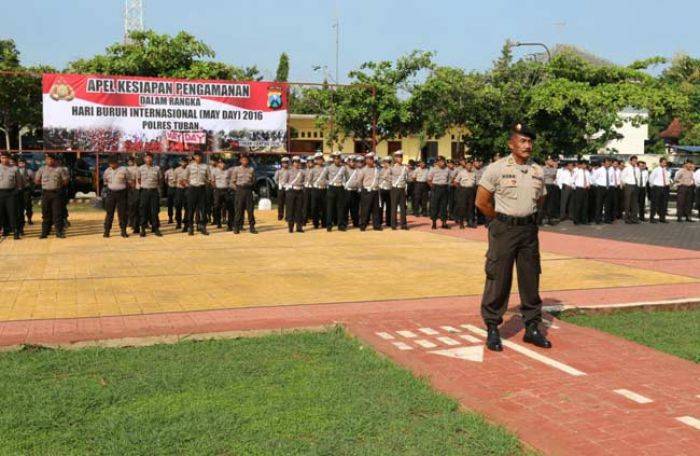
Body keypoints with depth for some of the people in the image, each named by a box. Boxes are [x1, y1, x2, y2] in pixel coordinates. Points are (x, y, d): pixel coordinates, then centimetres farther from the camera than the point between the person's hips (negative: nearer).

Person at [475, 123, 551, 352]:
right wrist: (503, 220, 2)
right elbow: (482, 201, -6)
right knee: (498, 279, -2)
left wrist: (527, 216, 13)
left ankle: (532, 328, 20)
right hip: (503, 230, -5)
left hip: (529, 229, 5)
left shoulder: (538, 171, 7)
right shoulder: (496, 168, -8)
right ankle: (492, 329, 8)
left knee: (531, 279, 9)